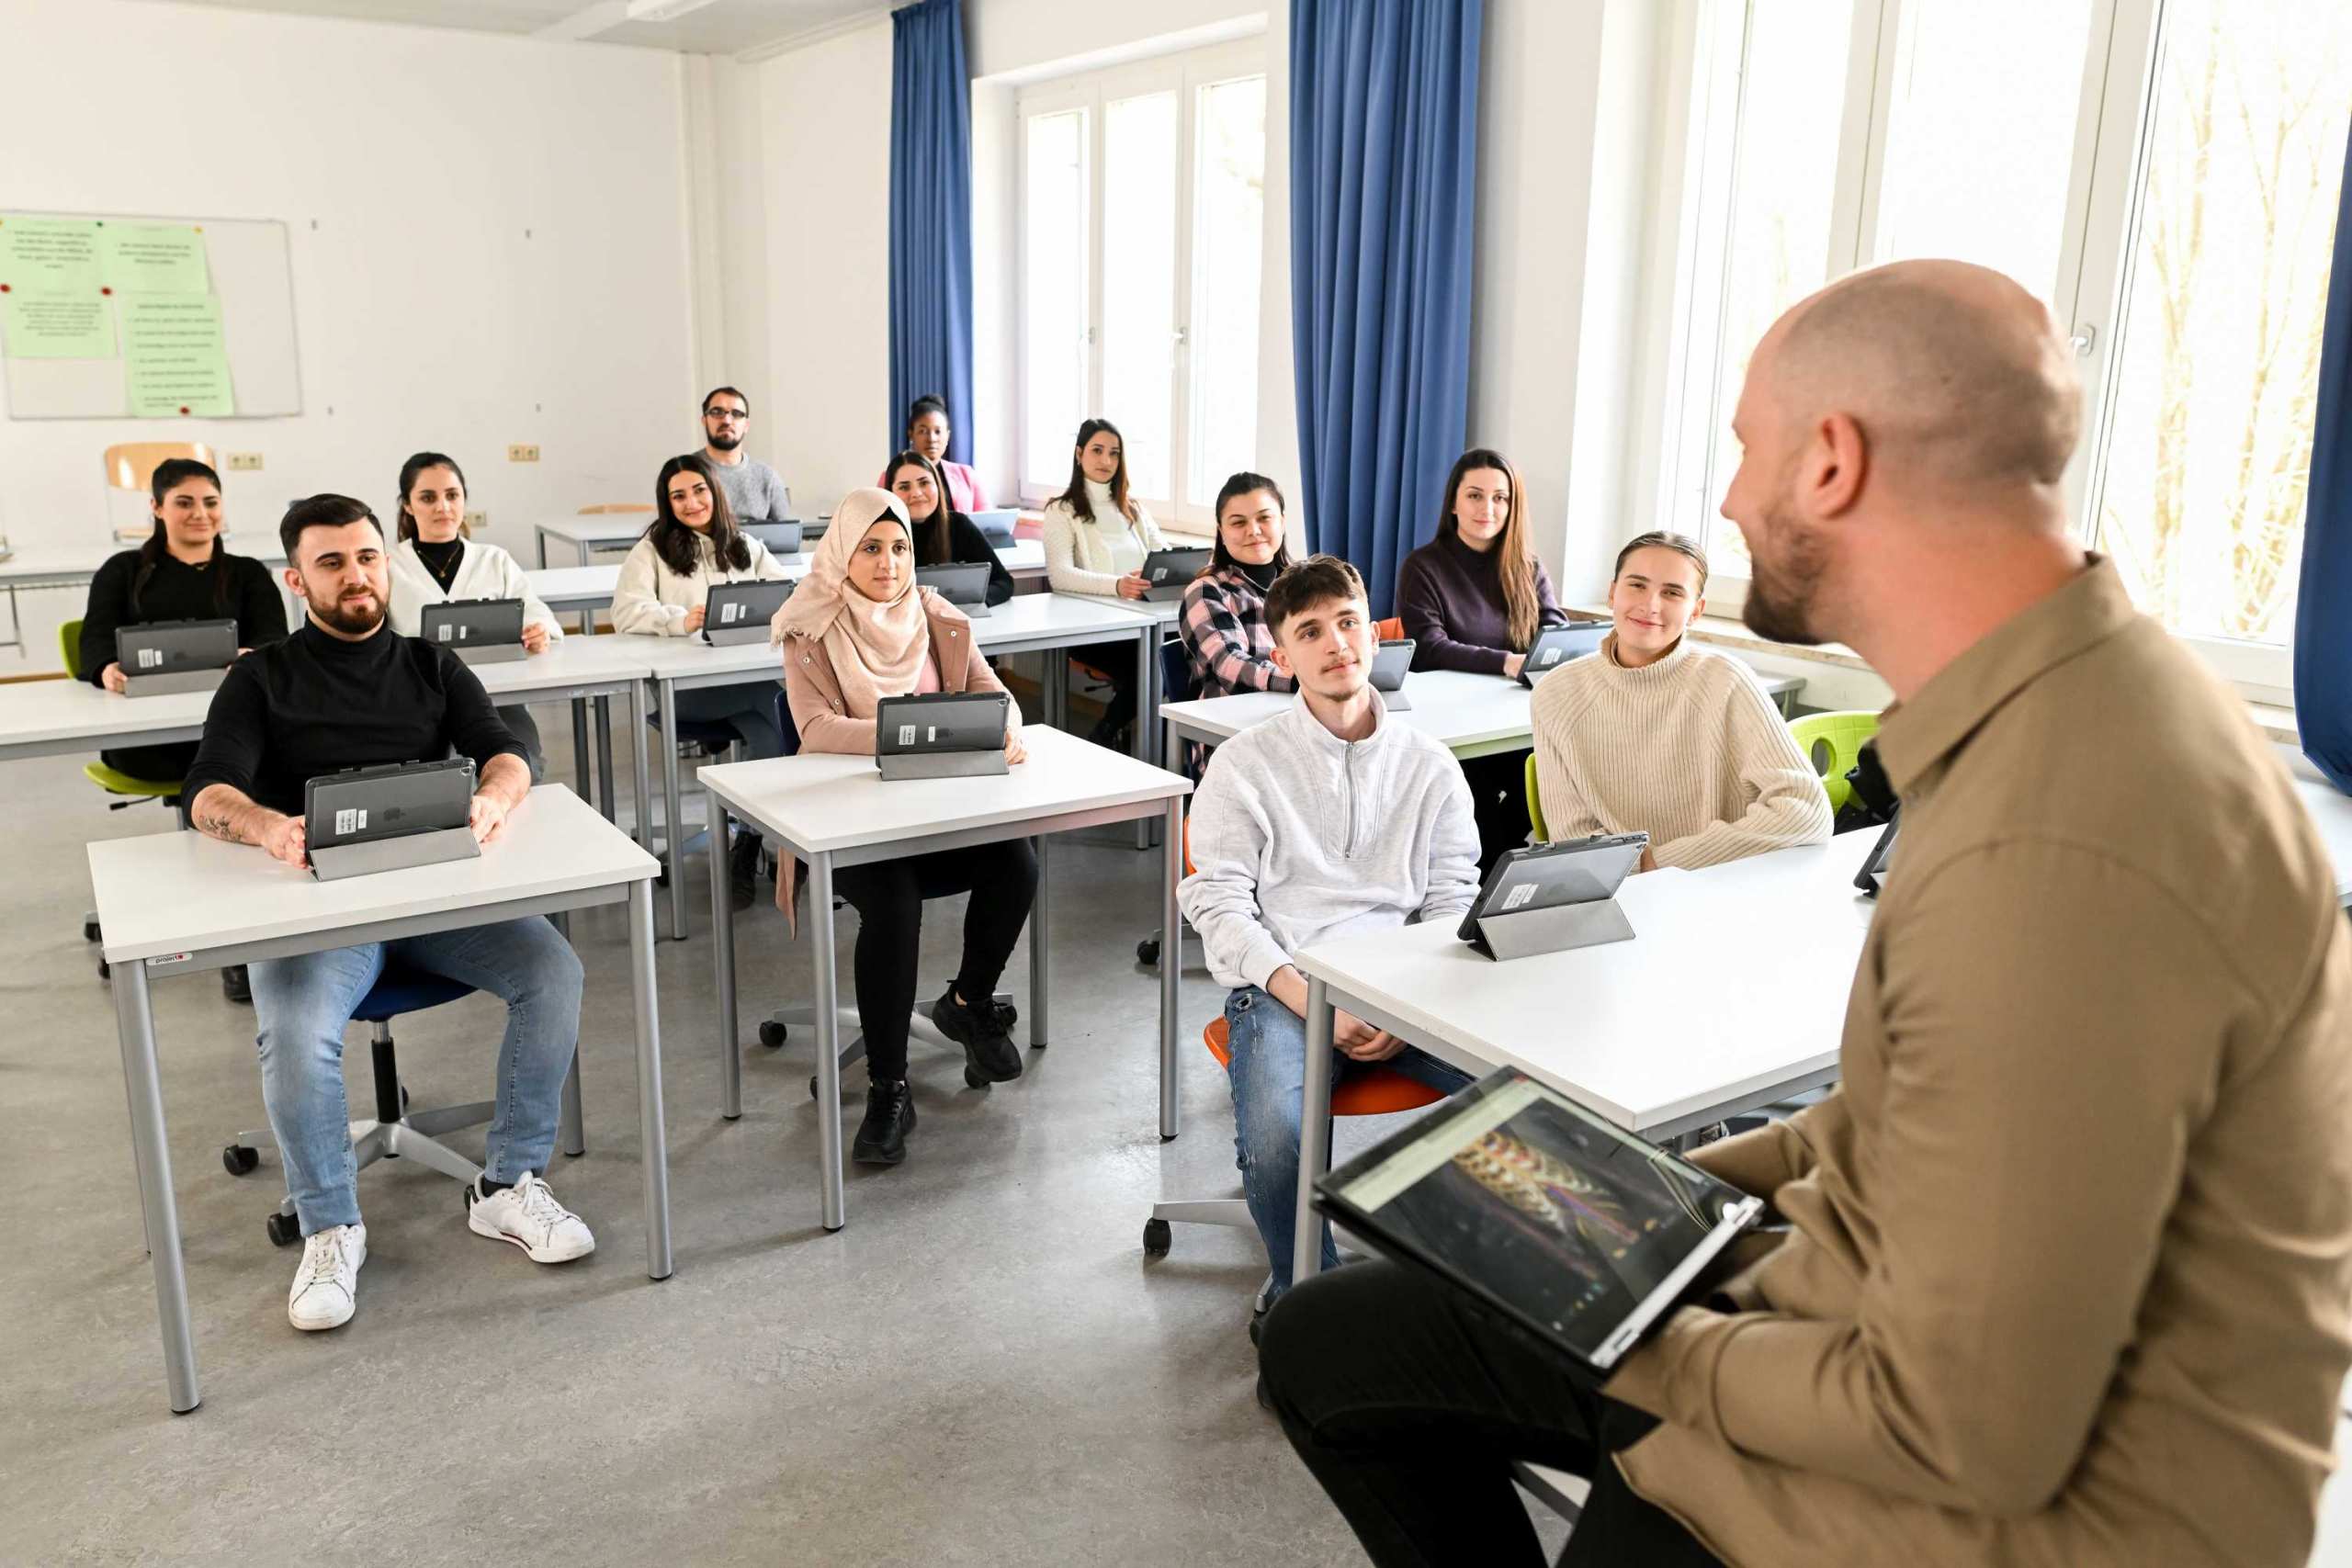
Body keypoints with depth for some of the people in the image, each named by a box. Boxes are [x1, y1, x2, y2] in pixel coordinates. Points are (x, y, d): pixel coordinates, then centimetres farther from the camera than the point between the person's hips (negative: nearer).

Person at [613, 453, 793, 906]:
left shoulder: (746, 547, 21)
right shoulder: (651, 549, 9)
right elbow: (626, 612, -6)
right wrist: (682, 620, -25)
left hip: (747, 673, 4)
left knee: (772, 733, -31)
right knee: (780, 700, -31)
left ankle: (748, 849, -15)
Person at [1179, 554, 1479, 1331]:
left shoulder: (1429, 765, 15)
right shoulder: (1244, 763, 7)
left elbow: (1455, 903, 10)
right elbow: (1218, 902, -1)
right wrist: (1313, 1000, -15)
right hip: (1282, 983, -2)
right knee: (1278, 1132, -32)